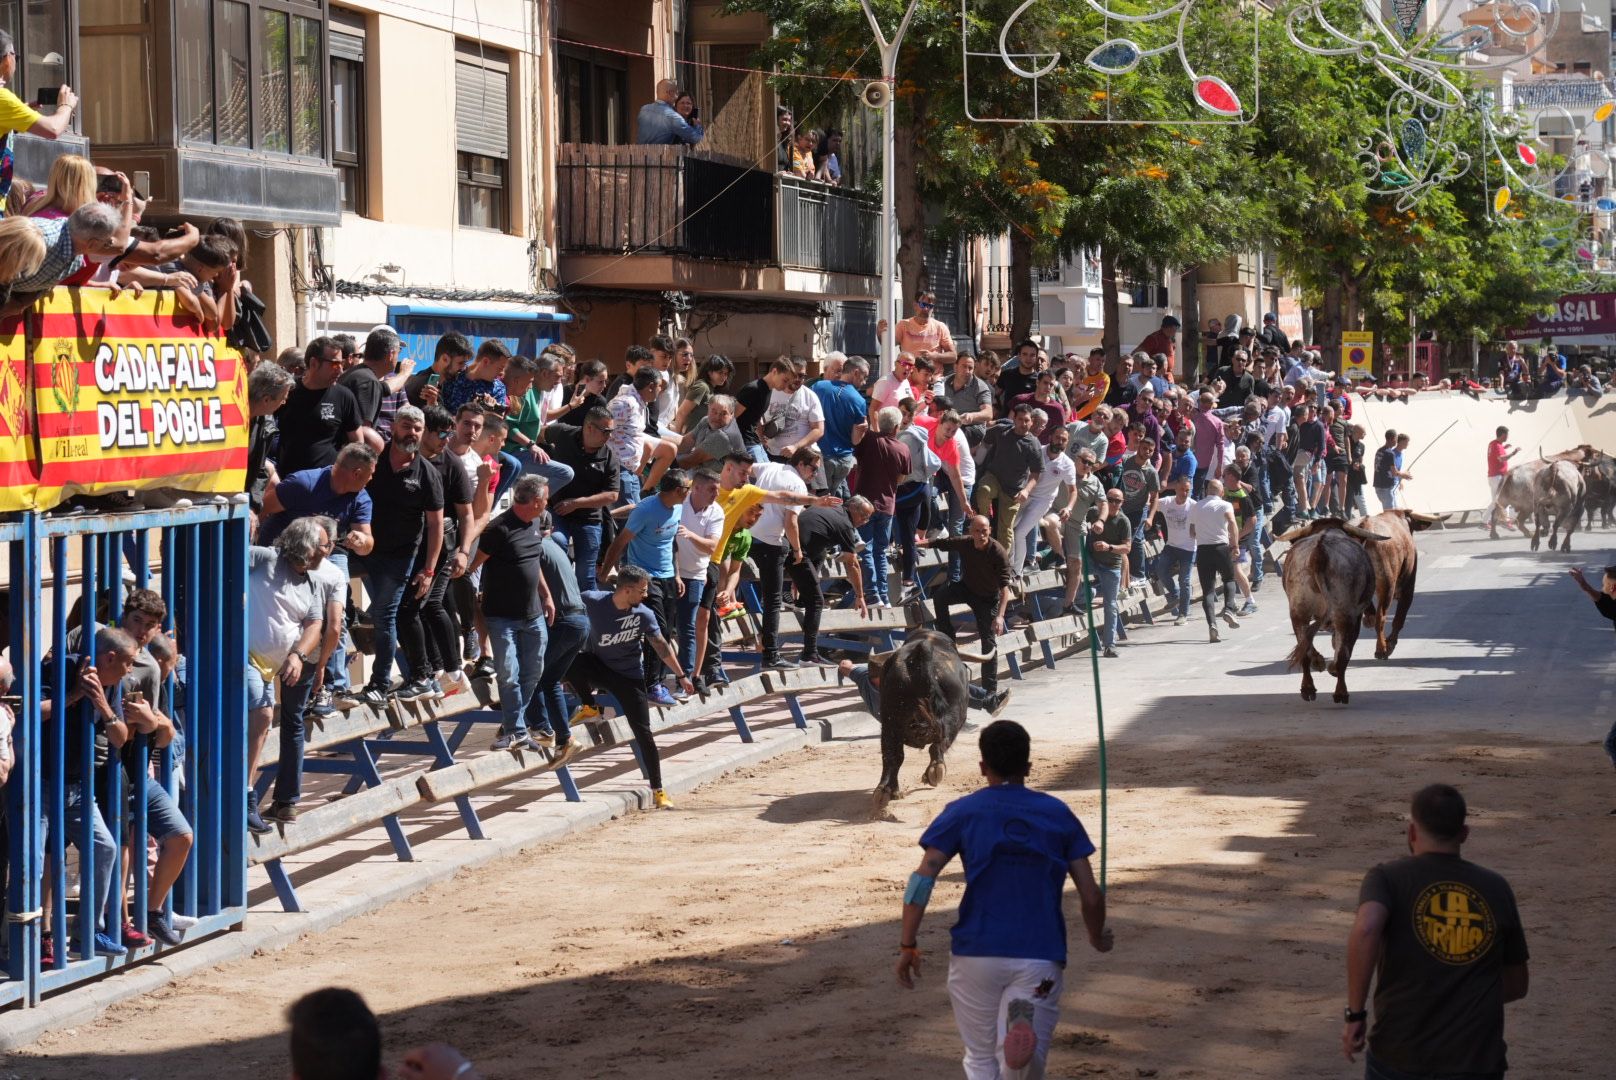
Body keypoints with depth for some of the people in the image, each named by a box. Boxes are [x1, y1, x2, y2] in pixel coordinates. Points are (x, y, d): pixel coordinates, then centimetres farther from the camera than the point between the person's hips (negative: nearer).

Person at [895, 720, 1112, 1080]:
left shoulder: (962, 813, 4)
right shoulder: (1059, 814, 8)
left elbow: (924, 876, -9)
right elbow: (1091, 894, 5)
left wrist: (908, 945, -6)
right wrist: (1097, 938, 24)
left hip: (976, 954, 0)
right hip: (1040, 958, 0)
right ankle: (1025, 1026, -36)